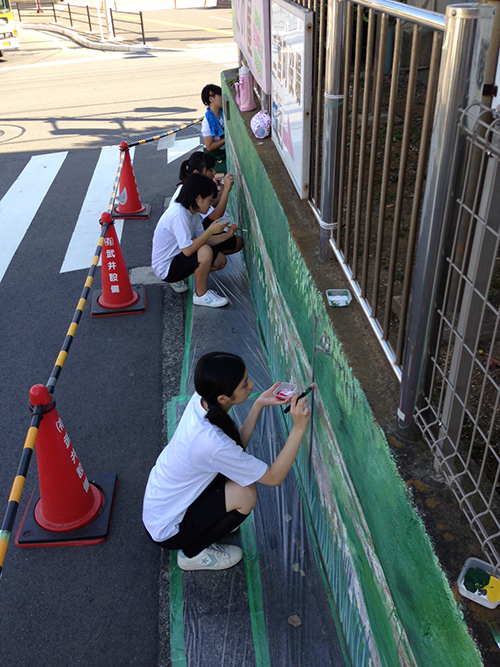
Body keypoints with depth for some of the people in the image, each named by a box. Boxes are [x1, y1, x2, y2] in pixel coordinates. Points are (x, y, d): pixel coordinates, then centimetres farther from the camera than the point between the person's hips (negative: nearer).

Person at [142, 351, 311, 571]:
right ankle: (192, 553, 4)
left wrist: (259, 405, -11)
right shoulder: (212, 443, -38)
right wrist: (299, 428, -29)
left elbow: (236, 446, -2)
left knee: (237, 469, 1)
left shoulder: (201, 400, -15)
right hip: (167, 531, -7)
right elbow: (274, 477, -25)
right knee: (246, 494, -18)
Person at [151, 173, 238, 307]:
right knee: (205, 251, -30)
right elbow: (188, 250, -32)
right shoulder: (178, 214, -27)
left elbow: (200, 240, 5)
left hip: (177, 257, 10)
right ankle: (201, 295, -9)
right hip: (165, 269, -10)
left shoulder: (193, 213, 2)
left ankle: (177, 279, 14)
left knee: (220, 261, 8)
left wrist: (226, 235, -3)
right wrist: (211, 230, -25)